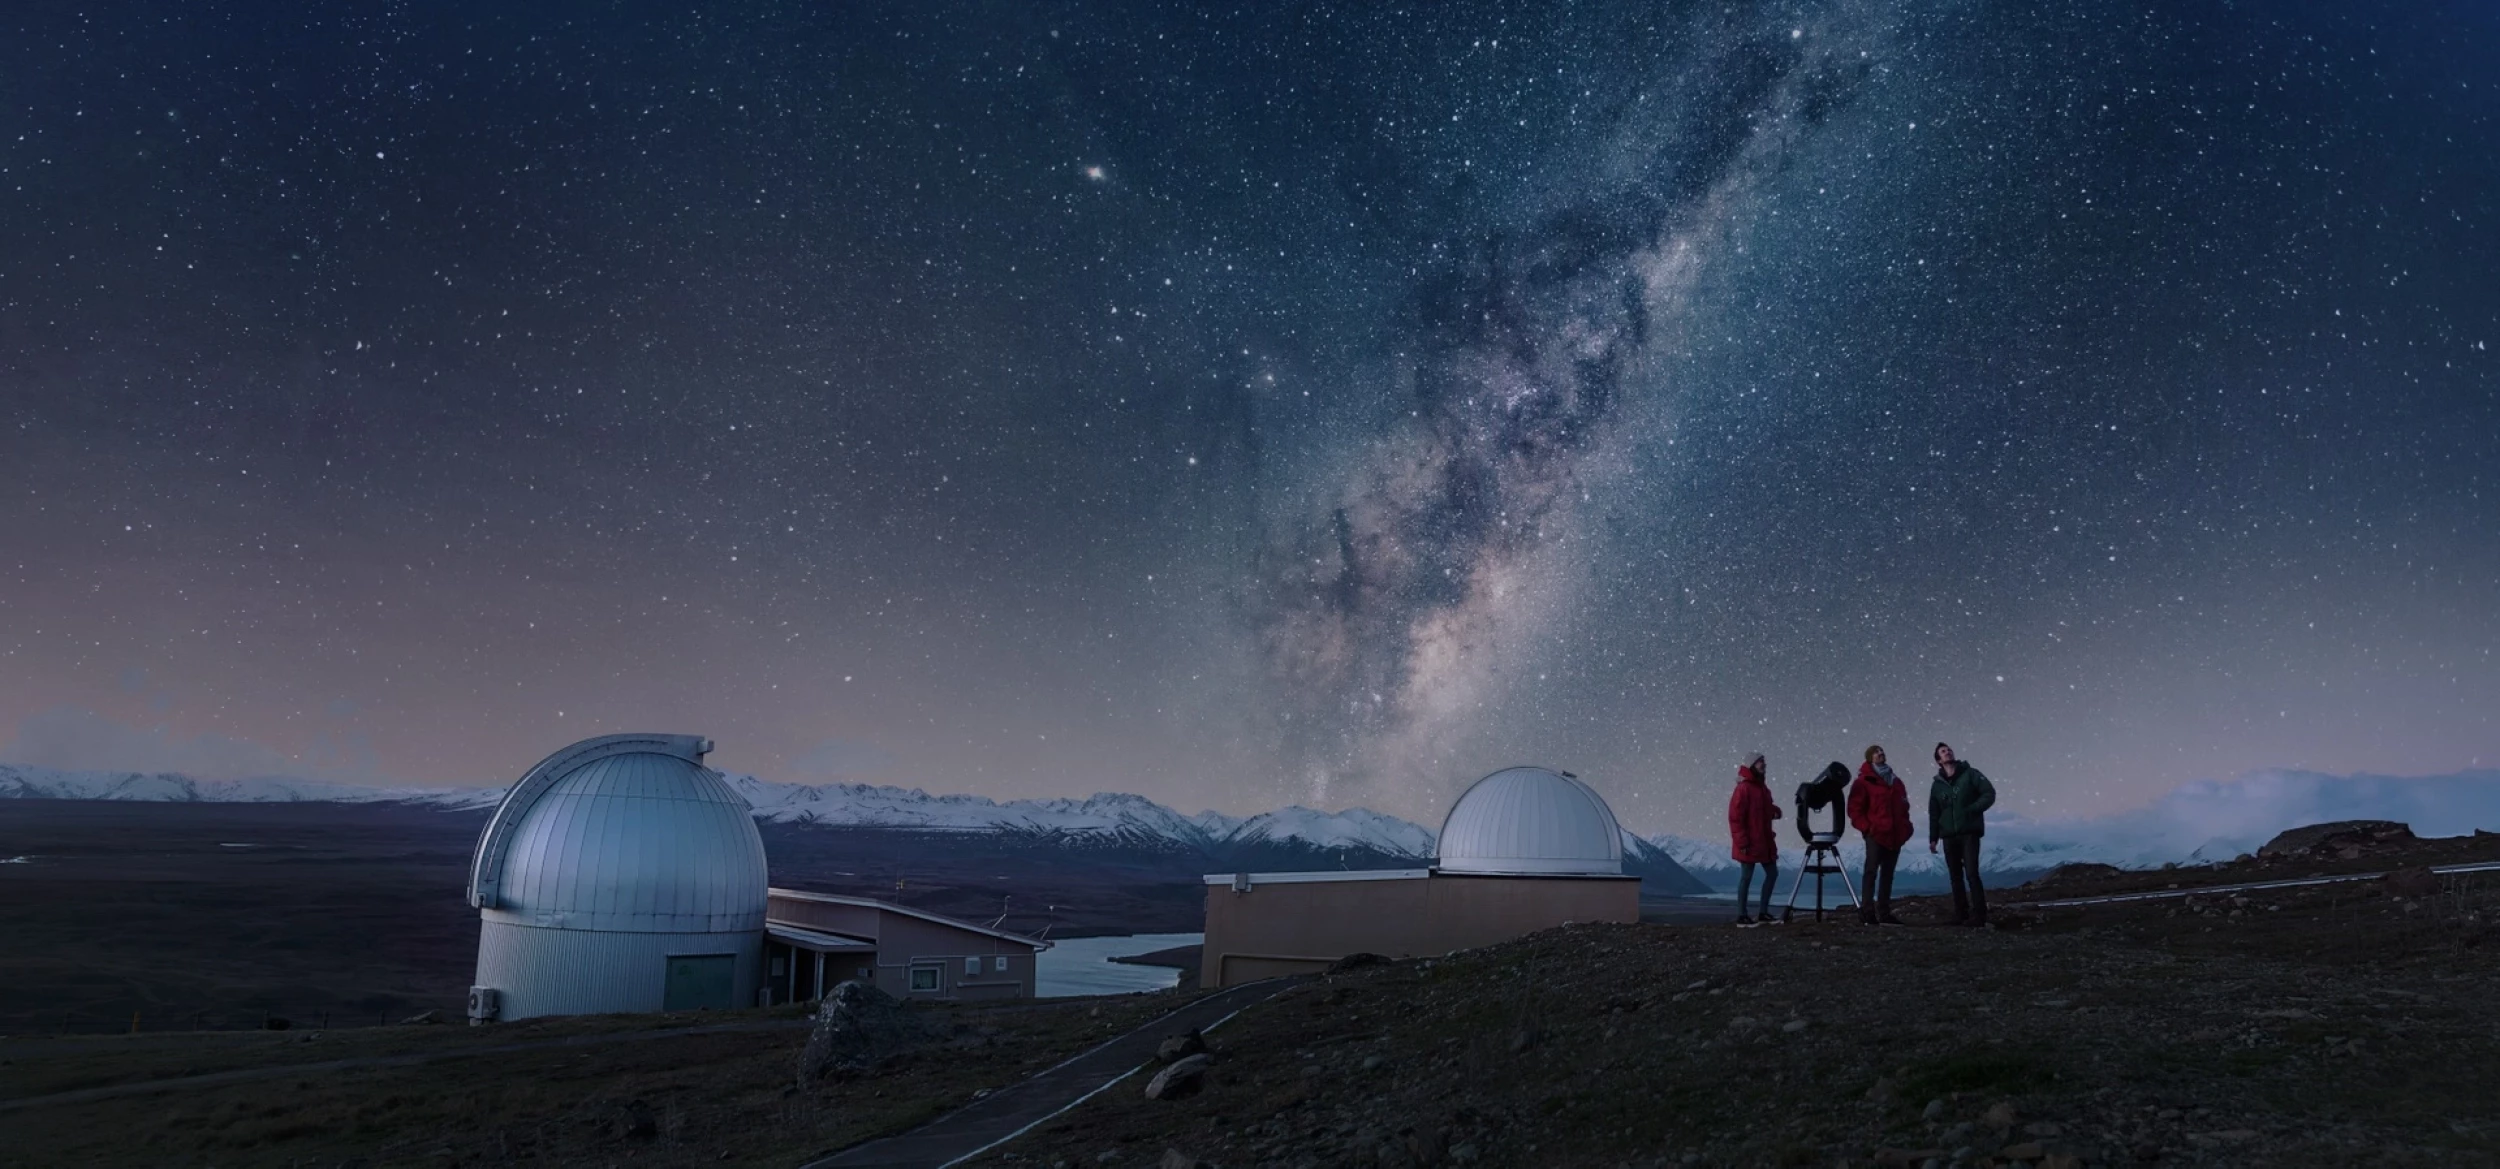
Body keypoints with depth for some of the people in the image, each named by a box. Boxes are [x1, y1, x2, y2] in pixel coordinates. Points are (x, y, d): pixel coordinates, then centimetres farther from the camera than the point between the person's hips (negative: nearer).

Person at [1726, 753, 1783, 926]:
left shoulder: (1762, 787, 12)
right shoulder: (1744, 788, -16)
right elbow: (1735, 817, -19)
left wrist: (1774, 811, 2)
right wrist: (1742, 842, -21)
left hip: (1764, 841, 9)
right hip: (1749, 843, -9)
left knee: (1772, 873, 11)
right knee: (1746, 877, -3)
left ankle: (1764, 913, 19)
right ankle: (1742, 916, 4)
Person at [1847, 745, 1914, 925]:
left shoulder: (1896, 781, 19)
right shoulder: (1864, 781, -1)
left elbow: (1903, 807, 25)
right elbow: (1855, 809, -6)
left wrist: (1904, 827, 12)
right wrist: (1866, 827, -14)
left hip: (1894, 836, 6)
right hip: (1875, 835, -6)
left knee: (1887, 874, 8)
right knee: (1872, 871, -10)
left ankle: (1884, 913, 11)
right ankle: (1867, 911, -12)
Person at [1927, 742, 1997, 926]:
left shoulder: (1970, 774, 1)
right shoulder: (1937, 784, 11)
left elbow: (1989, 794, -5)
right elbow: (1933, 813, 14)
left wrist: (1971, 809, -16)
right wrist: (1933, 838, 9)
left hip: (1969, 833, -4)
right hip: (1948, 836, 4)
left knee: (1971, 873, -13)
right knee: (1956, 876, 6)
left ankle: (1978, 915, -11)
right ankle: (1960, 914, 11)